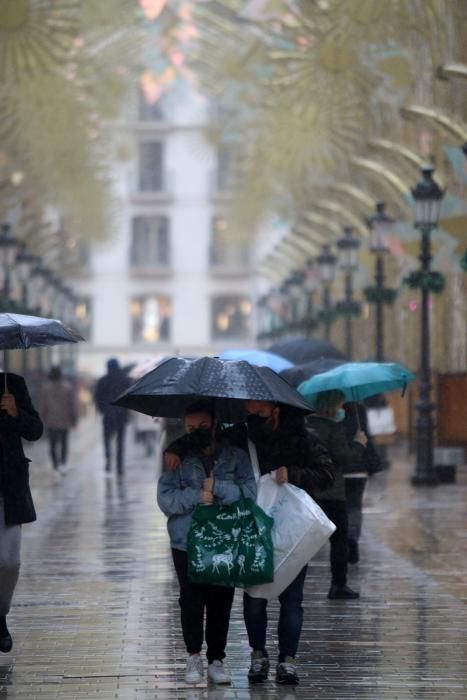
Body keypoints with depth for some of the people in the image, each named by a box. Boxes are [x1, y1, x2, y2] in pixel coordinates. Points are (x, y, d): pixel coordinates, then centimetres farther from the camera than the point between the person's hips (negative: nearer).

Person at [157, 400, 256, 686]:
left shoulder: (236, 456, 3)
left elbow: (249, 493, -7)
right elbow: (165, 498, -4)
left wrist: (216, 488, -14)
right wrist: (196, 497, -16)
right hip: (187, 544, 0)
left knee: (221, 602, 3)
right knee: (191, 600, 0)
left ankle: (217, 659, 14)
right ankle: (194, 656, 16)